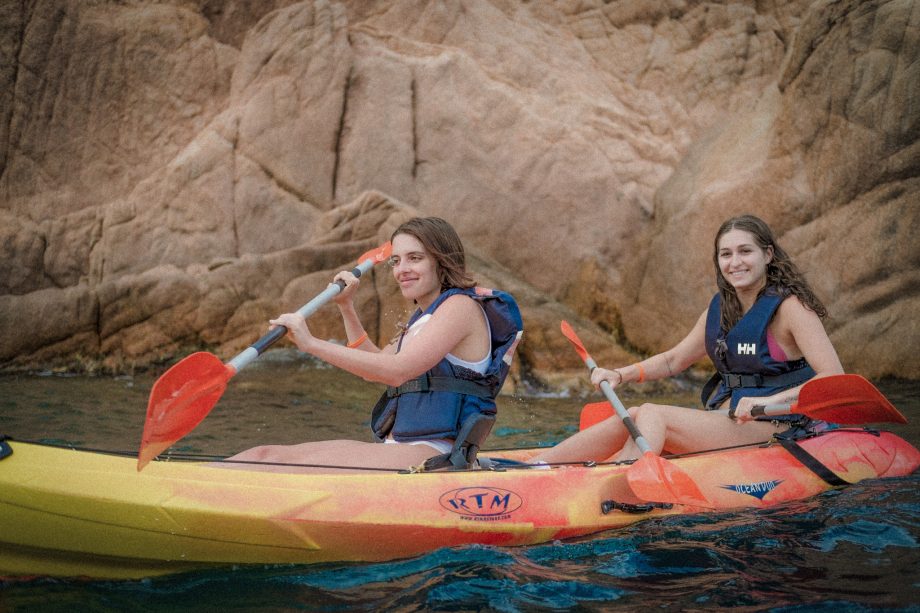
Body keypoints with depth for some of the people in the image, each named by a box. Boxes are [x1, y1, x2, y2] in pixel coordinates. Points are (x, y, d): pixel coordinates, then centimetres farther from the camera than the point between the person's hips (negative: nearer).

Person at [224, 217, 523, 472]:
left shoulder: (462, 306, -9)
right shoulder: (425, 317, 22)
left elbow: (397, 371, -23)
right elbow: (378, 364, 32)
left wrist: (312, 344, -25)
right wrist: (346, 307, 23)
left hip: (431, 455, -9)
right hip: (399, 447, 9)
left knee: (305, 467, -26)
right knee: (267, 455, -5)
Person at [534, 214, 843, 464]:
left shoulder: (789, 306, -10)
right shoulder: (719, 310, 11)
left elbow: (834, 377, -19)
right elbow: (673, 360, 21)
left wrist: (768, 400, -32)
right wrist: (621, 374, 5)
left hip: (775, 429, -7)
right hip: (724, 421, 7)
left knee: (653, 414, -22)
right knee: (633, 417, -11)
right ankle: (533, 468, -14)